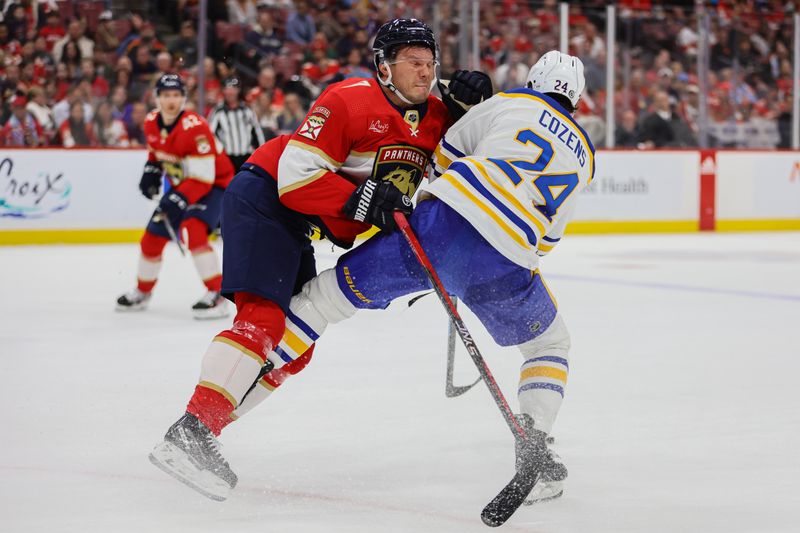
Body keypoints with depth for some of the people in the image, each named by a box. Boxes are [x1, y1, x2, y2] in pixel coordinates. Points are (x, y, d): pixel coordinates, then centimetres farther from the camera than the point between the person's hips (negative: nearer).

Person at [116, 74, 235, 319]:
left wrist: (180, 200, -40)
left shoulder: (195, 128, -30)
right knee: (153, 236, 10)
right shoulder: (151, 123, -6)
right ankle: (142, 292, 34)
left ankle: (217, 296, -29)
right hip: (180, 185, 8)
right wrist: (151, 171, 1)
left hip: (213, 185, -8)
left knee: (192, 229, -30)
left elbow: (203, 177, -32)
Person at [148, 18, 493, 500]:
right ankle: (190, 433, -33)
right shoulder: (351, 100, -19)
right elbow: (297, 173, -24)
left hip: (299, 226, 10)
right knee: (263, 318, -25)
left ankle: (200, 440, 9)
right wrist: (362, 199, -33)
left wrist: (468, 106, -6)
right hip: (264, 202, -10)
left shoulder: (434, 118, 5)